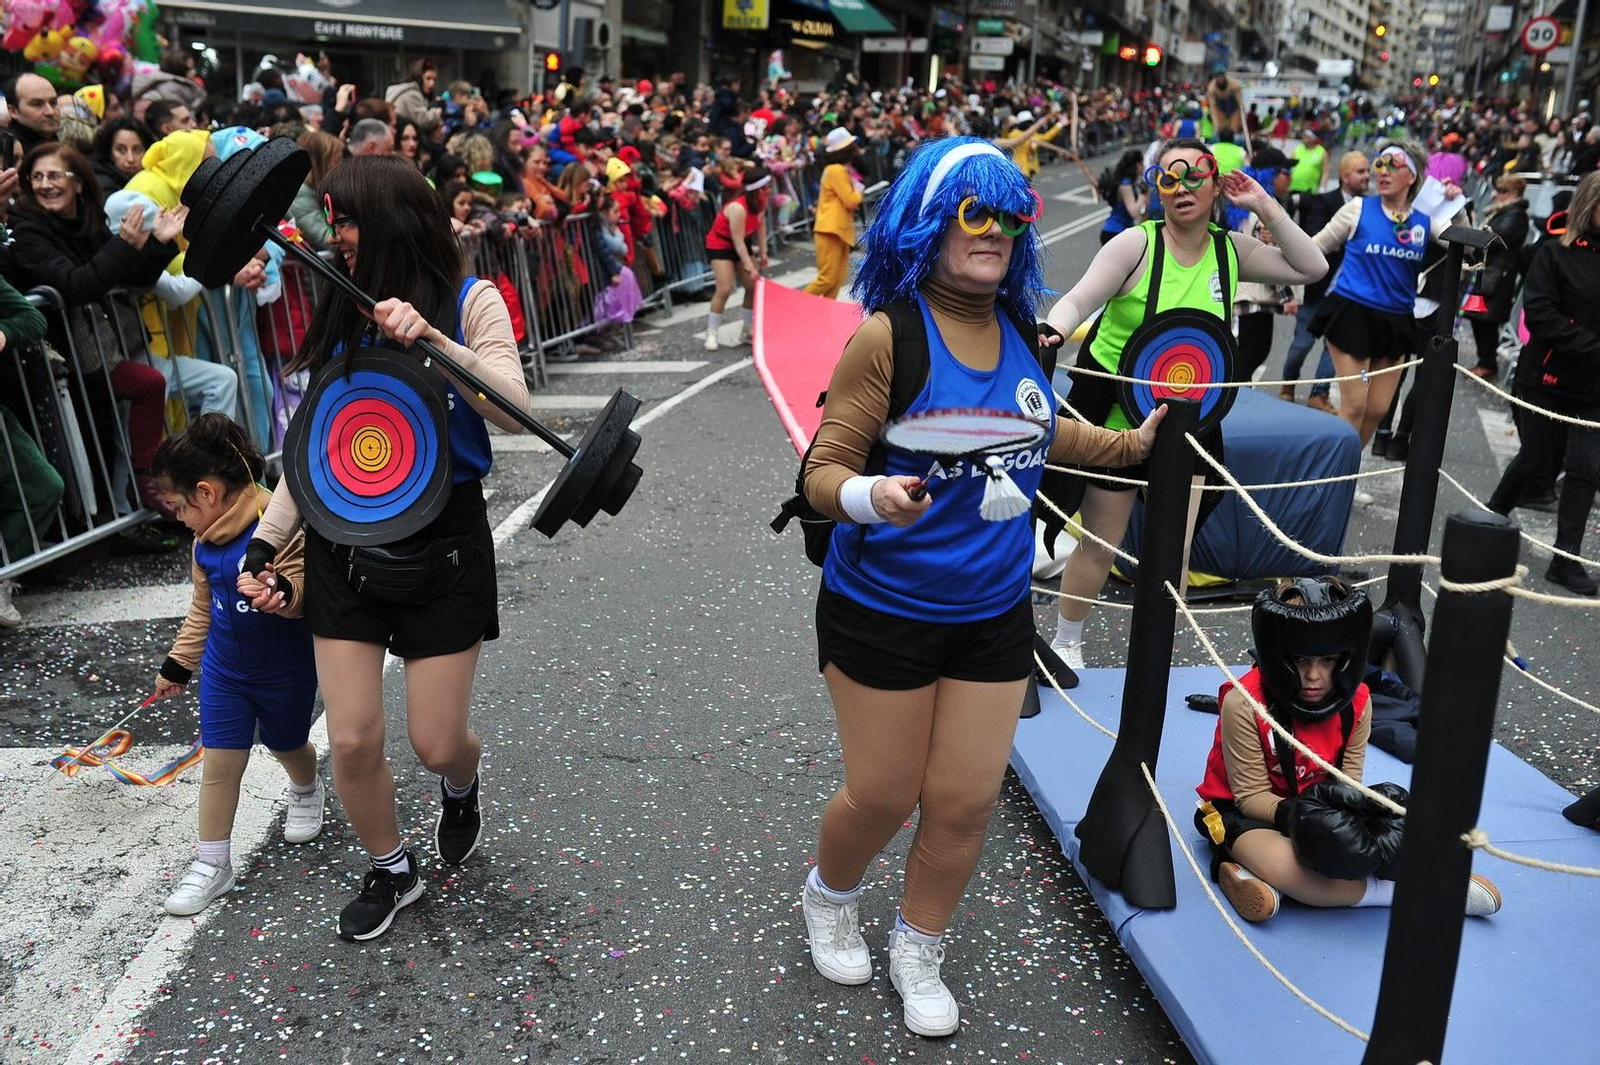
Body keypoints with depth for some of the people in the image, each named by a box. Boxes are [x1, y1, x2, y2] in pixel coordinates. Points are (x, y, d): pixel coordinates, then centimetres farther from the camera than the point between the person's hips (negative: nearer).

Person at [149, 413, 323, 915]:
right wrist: (178, 663, 20)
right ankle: (213, 864, 16)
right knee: (220, 762, 4)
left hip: (285, 670, -5)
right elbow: (202, 608, 13)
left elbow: (307, 586, -30)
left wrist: (283, 591, -53)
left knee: (288, 746, 20)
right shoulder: (206, 541, 0)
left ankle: (305, 791, 54)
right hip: (224, 668, 5)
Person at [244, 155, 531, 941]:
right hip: (344, 542, 4)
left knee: (436, 743, 2)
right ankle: (390, 870, 31)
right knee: (352, 740, 3)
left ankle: (461, 782, 41)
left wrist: (431, 340, -29)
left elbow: (513, 411, -18)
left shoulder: (470, 299, -5)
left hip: (443, 543, -3)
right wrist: (267, 538, 3)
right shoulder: (342, 313, 6)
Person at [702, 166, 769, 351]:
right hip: (720, 245, -8)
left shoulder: (761, 201, -11)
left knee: (753, 286, 2)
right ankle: (711, 334, -6)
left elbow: (760, 224, 4)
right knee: (724, 289, -17)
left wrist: (762, 252, 1)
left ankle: (746, 331, 16)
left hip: (744, 242, 8)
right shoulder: (738, 208, -34)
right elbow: (738, 242, -30)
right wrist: (749, 267, -26)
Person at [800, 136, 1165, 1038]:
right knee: (884, 798, 10)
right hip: (883, 613, -5)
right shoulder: (889, 334, -19)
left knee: (968, 802, 10)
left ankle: (920, 954, 37)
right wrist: (871, 495, -37)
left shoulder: (1020, 329, -1)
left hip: (993, 613, 5)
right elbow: (825, 470, -17)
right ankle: (831, 897, 45)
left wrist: (1130, 444, 21)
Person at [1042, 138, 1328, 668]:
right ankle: (1066, 642, 30)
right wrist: (1052, 331, -42)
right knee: (1099, 547, 7)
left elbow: (1311, 267, 5)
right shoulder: (1137, 243, -14)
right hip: (1115, 415, -4)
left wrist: (1265, 206, -5)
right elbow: (1078, 300, -20)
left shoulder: (1231, 250, 0)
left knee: (1175, 552, 7)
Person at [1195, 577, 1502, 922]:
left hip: (1321, 805, 6)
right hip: (1241, 810, -6)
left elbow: (1348, 783, -4)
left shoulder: (1356, 702, -8)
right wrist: (1292, 813, -38)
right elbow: (1250, 795, -18)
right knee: (1280, 863, -38)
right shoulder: (1244, 703, -25)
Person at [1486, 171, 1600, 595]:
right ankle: (1492, 517, 35)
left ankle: (1565, 560, 9)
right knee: (1534, 459, 9)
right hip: (1546, 377, -3)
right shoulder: (1556, 251, -7)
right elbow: (1539, 313, -14)